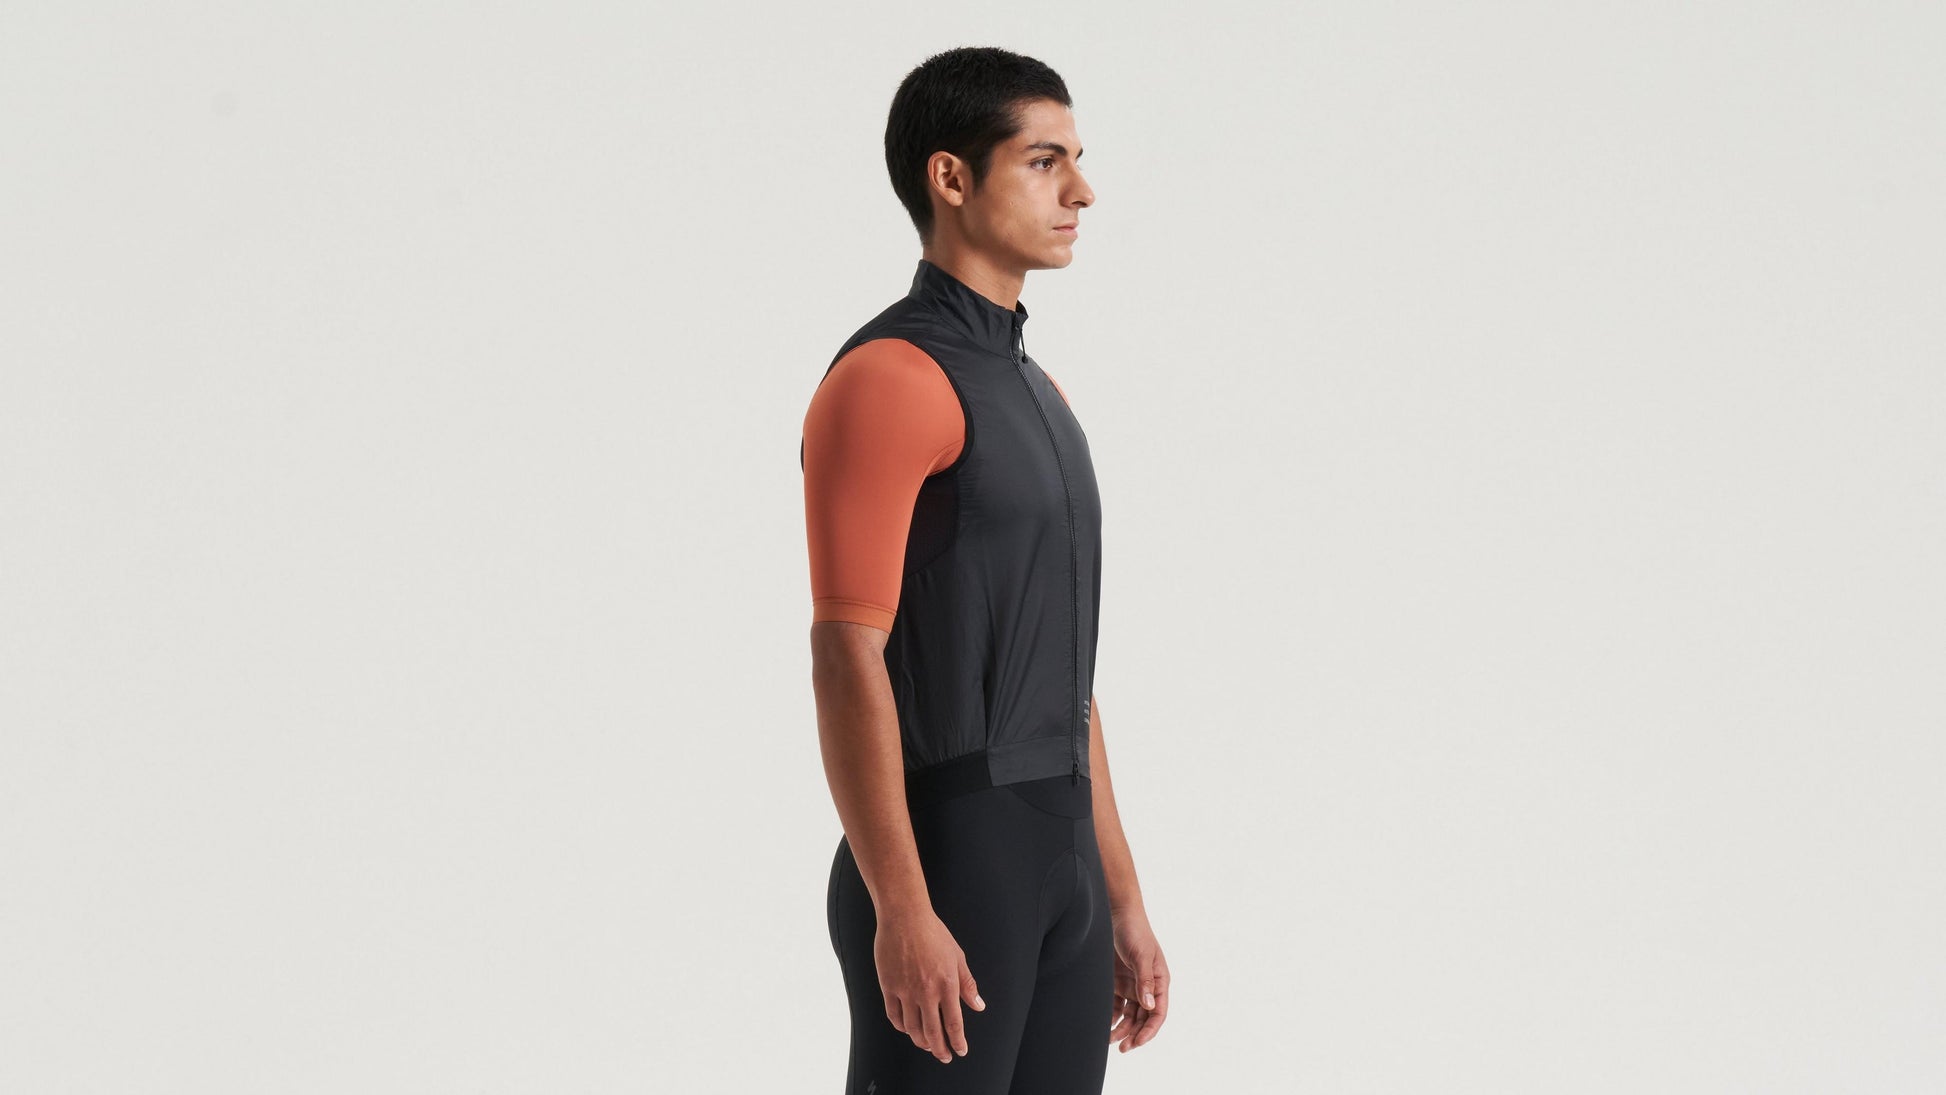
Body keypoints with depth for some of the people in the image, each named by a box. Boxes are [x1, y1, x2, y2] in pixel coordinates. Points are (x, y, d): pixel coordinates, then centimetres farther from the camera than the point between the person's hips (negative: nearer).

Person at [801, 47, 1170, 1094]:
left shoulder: (1033, 395, 18)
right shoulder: (887, 378, -14)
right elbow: (846, 662, -19)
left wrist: (1121, 900, 19)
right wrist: (902, 913, -24)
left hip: (1054, 877, 9)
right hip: (938, 871, -9)